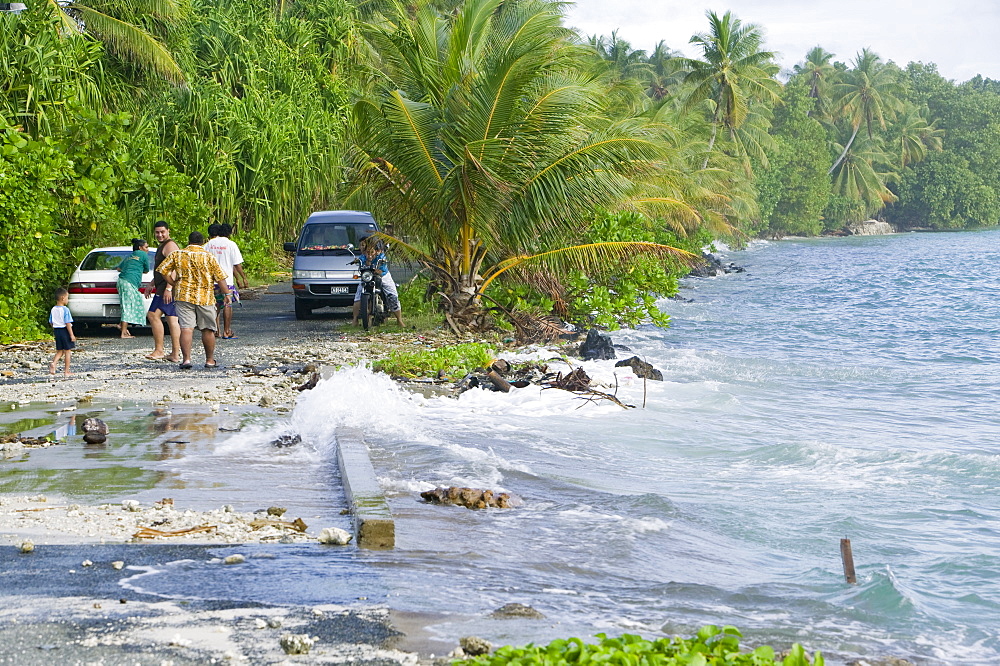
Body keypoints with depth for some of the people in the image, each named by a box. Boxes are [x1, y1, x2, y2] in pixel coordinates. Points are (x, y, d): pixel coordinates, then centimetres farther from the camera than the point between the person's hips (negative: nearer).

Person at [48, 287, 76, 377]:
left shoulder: (53, 310, 4)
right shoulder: (65, 310, -16)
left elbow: (51, 322, 11)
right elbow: (68, 323, -18)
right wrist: (72, 335, -14)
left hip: (57, 331, 6)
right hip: (65, 331, -6)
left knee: (59, 351, 15)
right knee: (67, 351, 4)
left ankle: (53, 363, -12)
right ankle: (66, 371, 7)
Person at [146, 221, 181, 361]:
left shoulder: (169, 246, -11)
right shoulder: (162, 246, 23)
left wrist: (168, 288, -31)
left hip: (168, 288, -10)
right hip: (164, 288, 10)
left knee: (153, 315, -13)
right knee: (172, 319, 5)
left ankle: (159, 350, -14)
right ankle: (175, 353, 3)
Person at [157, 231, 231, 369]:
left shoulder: (177, 255, 3)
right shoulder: (208, 257, -1)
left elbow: (163, 270, 4)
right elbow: (220, 277, -3)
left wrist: (172, 285, 14)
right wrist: (226, 294, 5)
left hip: (183, 296, 0)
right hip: (205, 298, 0)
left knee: (186, 328, -4)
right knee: (208, 329, 10)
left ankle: (186, 359, -14)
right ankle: (210, 360, 17)